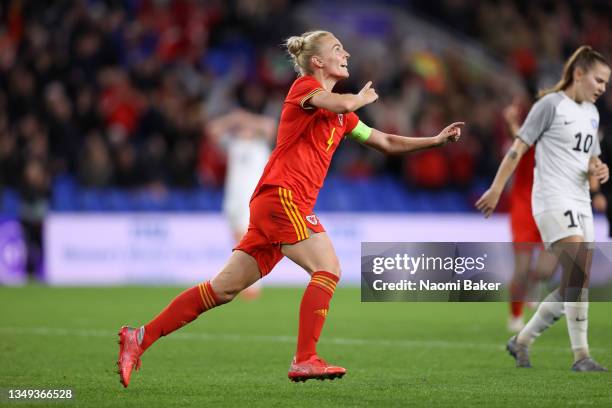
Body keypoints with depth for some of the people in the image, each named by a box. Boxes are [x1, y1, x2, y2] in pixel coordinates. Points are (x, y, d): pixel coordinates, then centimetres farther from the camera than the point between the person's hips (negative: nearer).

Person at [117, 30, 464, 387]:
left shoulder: (341, 117, 23)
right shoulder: (304, 86, -2)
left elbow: (387, 143, 27)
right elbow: (344, 104, -23)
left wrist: (436, 140, 19)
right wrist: (364, 97, -1)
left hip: (294, 206, 8)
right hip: (280, 194, -8)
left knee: (224, 289, 4)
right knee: (328, 269, -16)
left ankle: (140, 338, 4)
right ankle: (305, 361, -20)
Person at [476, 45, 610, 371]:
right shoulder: (551, 104, -6)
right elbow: (519, 148, -7)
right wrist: (496, 189, -12)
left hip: (581, 205, 8)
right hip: (553, 201, -8)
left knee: (574, 286, 6)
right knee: (578, 271, -21)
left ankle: (522, 341, 21)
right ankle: (581, 356, -20)